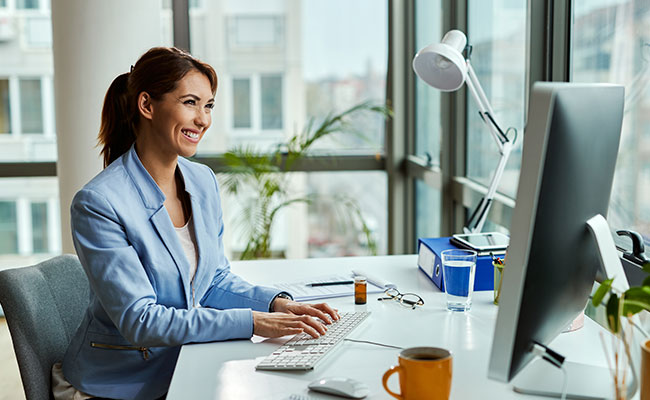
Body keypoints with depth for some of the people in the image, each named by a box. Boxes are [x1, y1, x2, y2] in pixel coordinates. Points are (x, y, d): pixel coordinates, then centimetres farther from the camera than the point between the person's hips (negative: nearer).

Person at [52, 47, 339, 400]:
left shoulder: (203, 181, 2)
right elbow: (139, 321, -22)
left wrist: (277, 303, -8)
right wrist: (252, 322, -26)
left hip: (184, 370, 6)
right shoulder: (98, 204, -19)